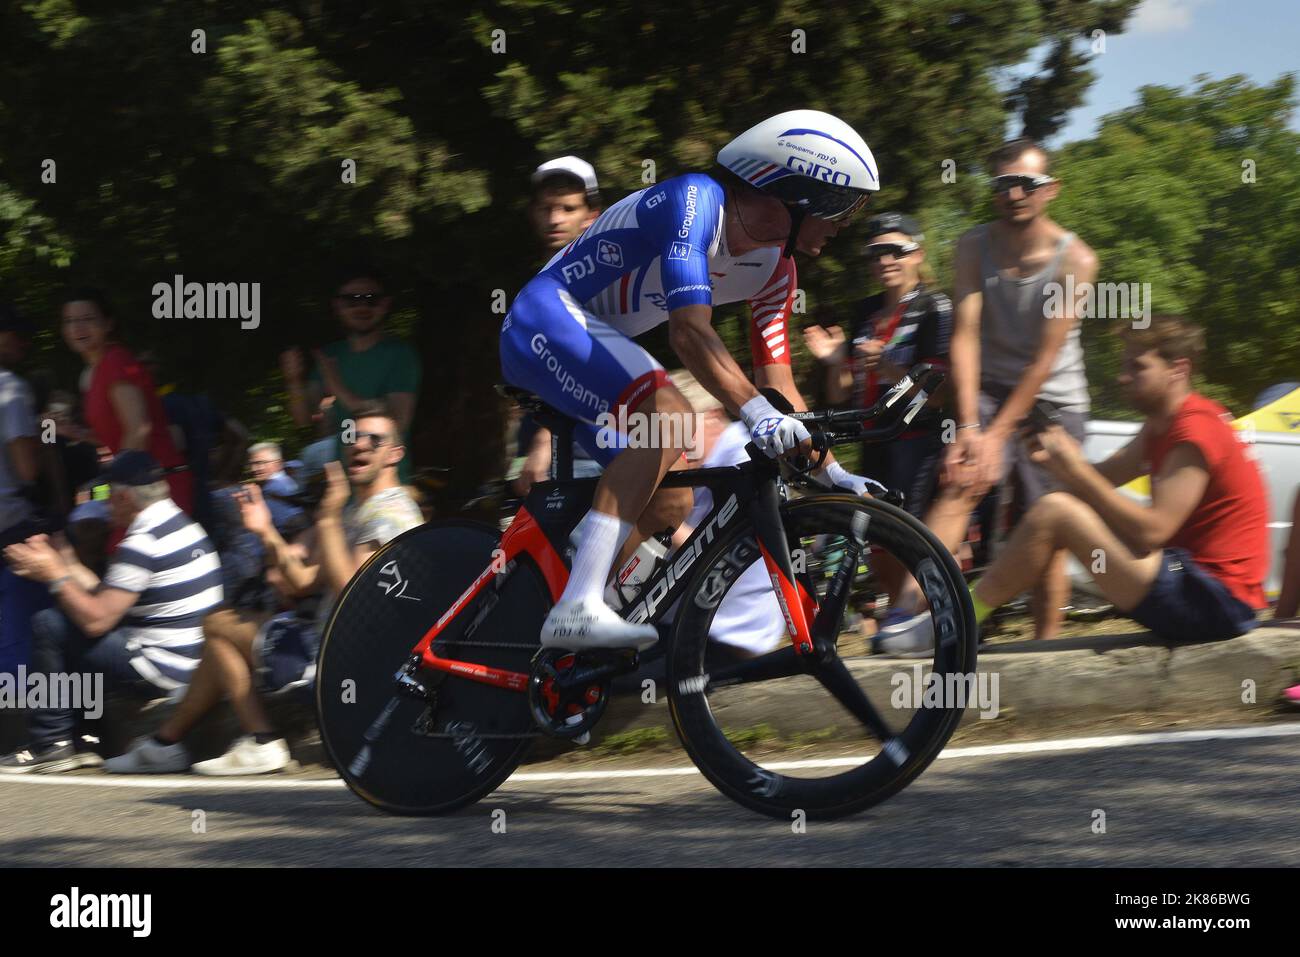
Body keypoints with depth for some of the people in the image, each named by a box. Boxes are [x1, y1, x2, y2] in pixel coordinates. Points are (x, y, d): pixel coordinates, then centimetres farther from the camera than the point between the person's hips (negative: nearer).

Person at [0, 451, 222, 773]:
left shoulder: (142, 544, -17)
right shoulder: (184, 526, 13)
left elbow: (96, 620, -17)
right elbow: (111, 602, 15)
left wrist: (56, 577, -4)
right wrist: (69, 568, 17)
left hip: (162, 668, -10)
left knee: (48, 626, -7)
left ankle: (52, 743, 1)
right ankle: (77, 742, 19)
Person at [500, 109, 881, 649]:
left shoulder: (774, 268, 6)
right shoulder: (697, 201, -22)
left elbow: (776, 380, 11)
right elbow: (690, 330, -35)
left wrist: (828, 470, 3)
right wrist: (754, 411, -46)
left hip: (597, 342, 10)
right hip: (548, 318, -10)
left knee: (671, 501, 3)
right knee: (666, 416, -31)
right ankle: (577, 610, -38)